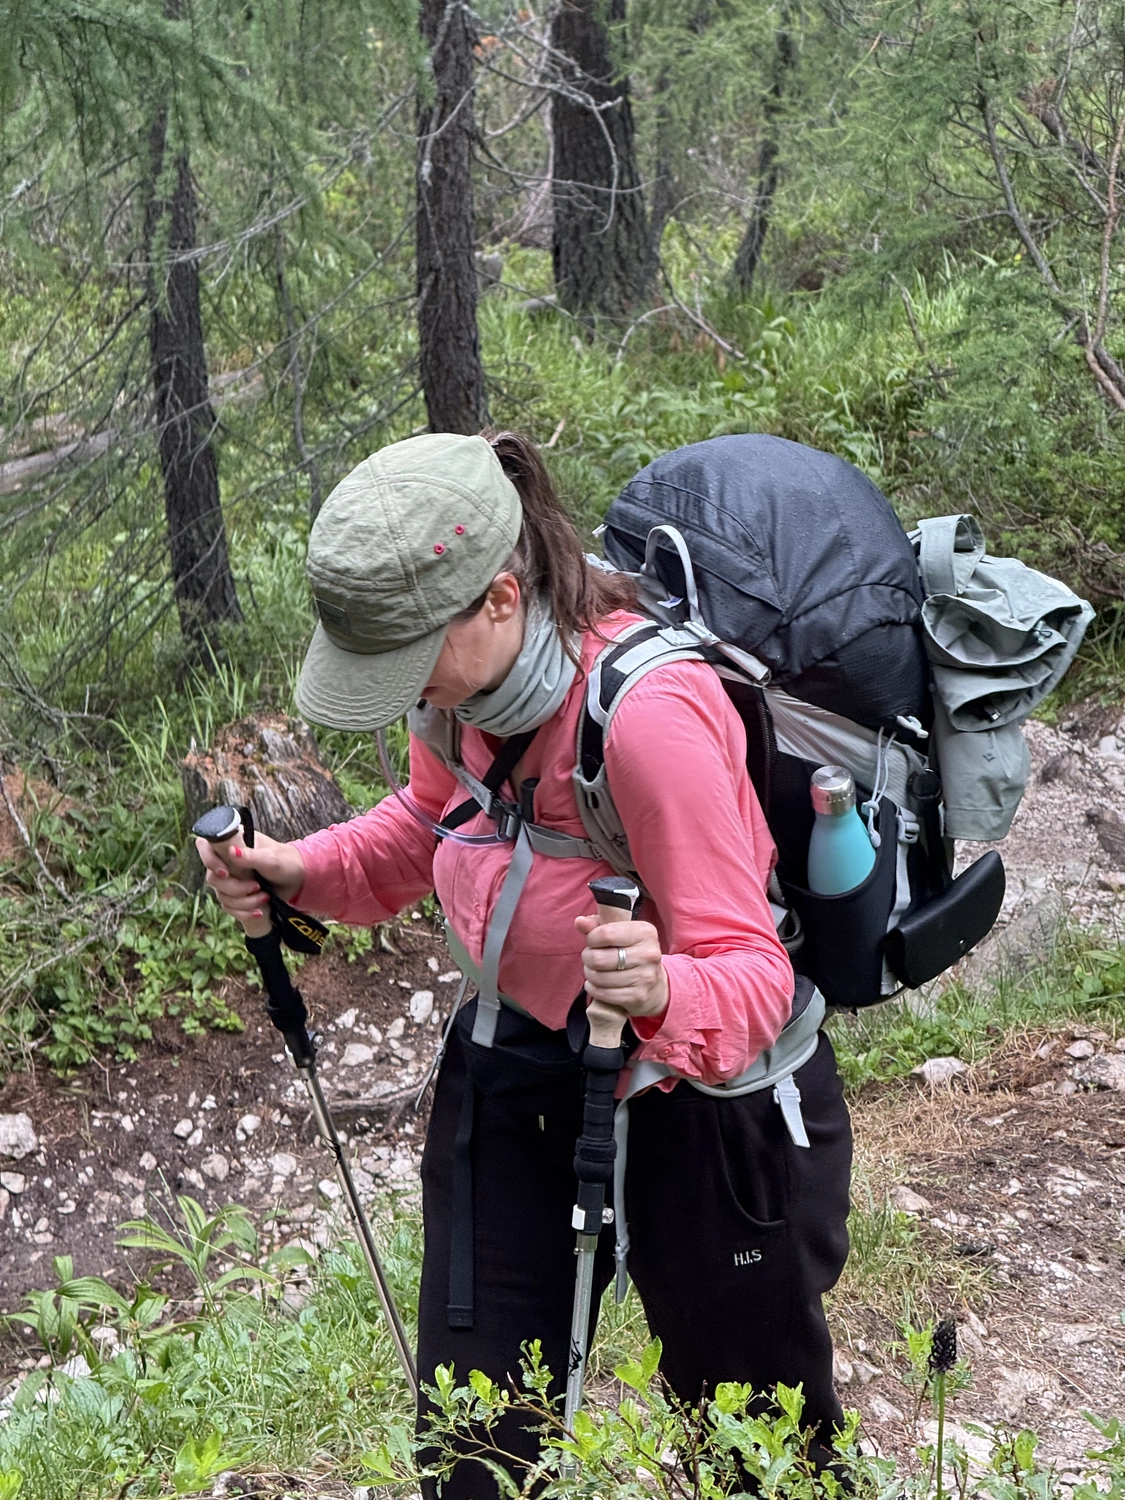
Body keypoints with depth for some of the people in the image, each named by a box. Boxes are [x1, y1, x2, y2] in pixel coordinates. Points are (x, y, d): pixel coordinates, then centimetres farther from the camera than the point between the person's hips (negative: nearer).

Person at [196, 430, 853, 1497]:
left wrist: (664, 992, -51)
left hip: (705, 1106, -6)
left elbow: (751, 977, -29)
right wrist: (304, 871, -6)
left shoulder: (647, 714, -32)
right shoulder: (461, 685, -9)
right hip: (516, 1078, 6)